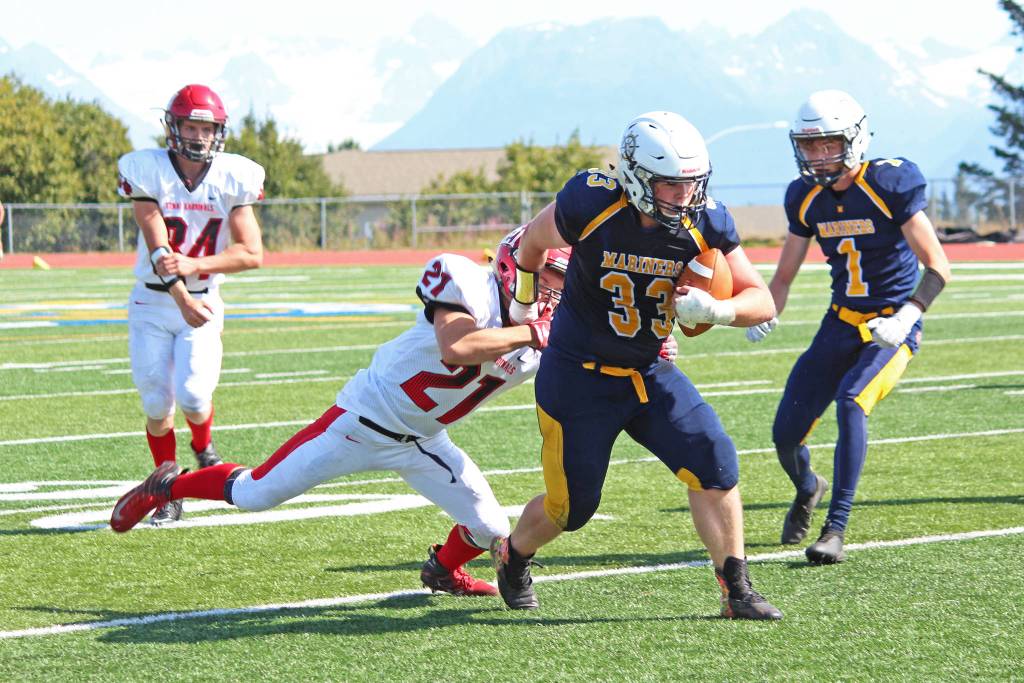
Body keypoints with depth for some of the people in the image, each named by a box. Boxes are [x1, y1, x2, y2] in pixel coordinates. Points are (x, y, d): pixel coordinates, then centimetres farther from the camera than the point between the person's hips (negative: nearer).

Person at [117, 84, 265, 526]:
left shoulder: (232, 179, -5)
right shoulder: (148, 172, -9)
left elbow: (252, 254, -8)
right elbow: (159, 249, -17)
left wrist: (193, 265, -21)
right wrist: (182, 299, -30)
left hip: (203, 302, 0)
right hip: (152, 304, 0)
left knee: (192, 394, -16)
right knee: (157, 403, -2)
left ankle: (204, 450, 18)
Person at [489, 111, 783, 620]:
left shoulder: (704, 224, -13)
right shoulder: (591, 205, -23)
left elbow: (761, 300, -8)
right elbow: (534, 240, 0)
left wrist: (714, 310, -29)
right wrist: (523, 301, 18)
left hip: (650, 373, 3)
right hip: (578, 378, -3)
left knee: (714, 464, -14)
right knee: (571, 507, 7)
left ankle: (736, 590, -3)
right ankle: (512, 556, 39)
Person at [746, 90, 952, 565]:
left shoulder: (891, 185, -17)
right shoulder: (806, 198, 0)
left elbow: (937, 266, -16)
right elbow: (785, 275, 11)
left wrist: (907, 317, -31)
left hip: (891, 326, -5)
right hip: (841, 324, 5)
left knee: (850, 402, -30)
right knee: (786, 433, 0)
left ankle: (836, 529, -24)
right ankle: (807, 490, 37)